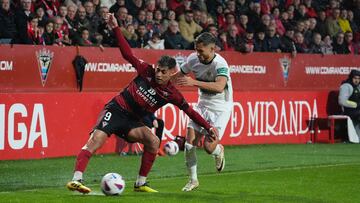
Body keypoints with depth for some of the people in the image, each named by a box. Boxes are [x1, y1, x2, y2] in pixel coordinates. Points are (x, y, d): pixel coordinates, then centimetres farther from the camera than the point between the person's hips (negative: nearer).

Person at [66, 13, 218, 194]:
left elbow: (190, 112, 4)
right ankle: (76, 180, -33)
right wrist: (115, 29, -12)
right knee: (96, 140, -24)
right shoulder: (147, 72, -7)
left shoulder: (172, 94, -3)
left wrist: (208, 128, 2)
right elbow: (128, 54, -6)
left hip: (132, 121, 3)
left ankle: (141, 183, -2)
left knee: (153, 141, -18)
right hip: (116, 109, -3)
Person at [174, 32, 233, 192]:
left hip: (220, 108, -5)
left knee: (209, 147, -16)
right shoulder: (193, 59, -6)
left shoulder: (220, 64, -24)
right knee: (190, 143, -8)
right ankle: (193, 180, 10)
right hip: (202, 105, 5)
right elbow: (179, 75, 13)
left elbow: (219, 87, -41)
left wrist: (194, 82, -46)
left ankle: (219, 151, 24)